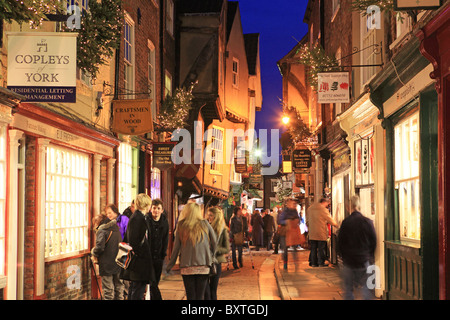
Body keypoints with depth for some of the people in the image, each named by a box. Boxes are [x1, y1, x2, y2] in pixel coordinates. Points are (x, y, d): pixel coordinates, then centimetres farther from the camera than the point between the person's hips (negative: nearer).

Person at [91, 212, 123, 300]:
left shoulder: (102, 231, -13)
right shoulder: (116, 229, 9)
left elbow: (99, 247, -25)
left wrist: (94, 254, -6)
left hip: (107, 264, -7)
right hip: (117, 262, 7)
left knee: (108, 289, 0)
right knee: (118, 286, 17)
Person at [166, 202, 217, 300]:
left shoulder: (181, 226, 1)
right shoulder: (205, 224, 3)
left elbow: (176, 248, 2)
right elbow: (214, 242, 7)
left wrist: (169, 265, 10)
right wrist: (210, 257, 22)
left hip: (186, 267, 0)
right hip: (203, 266, 0)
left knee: (190, 296, 5)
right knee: (200, 296, 4)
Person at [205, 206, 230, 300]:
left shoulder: (223, 230, -4)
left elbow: (227, 249, -3)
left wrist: (215, 249, -17)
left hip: (215, 263, -2)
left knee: (213, 290, 5)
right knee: (205, 290, -3)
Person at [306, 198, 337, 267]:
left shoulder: (309, 209, 10)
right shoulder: (323, 209, -10)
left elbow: (307, 221, 16)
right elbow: (330, 219, -4)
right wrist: (336, 224, 12)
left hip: (312, 232, 5)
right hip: (321, 233, -5)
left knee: (313, 248, 10)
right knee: (321, 248, 2)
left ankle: (313, 262, 12)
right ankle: (321, 262, 4)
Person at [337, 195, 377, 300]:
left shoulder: (345, 222, -9)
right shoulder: (368, 222, -7)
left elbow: (340, 242, -1)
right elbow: (374, 242, 1)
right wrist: (370, 257, 16)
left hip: (348, 261, 0)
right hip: (364, 261, 1)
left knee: (348, 289, 10)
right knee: (365, 288, 9)